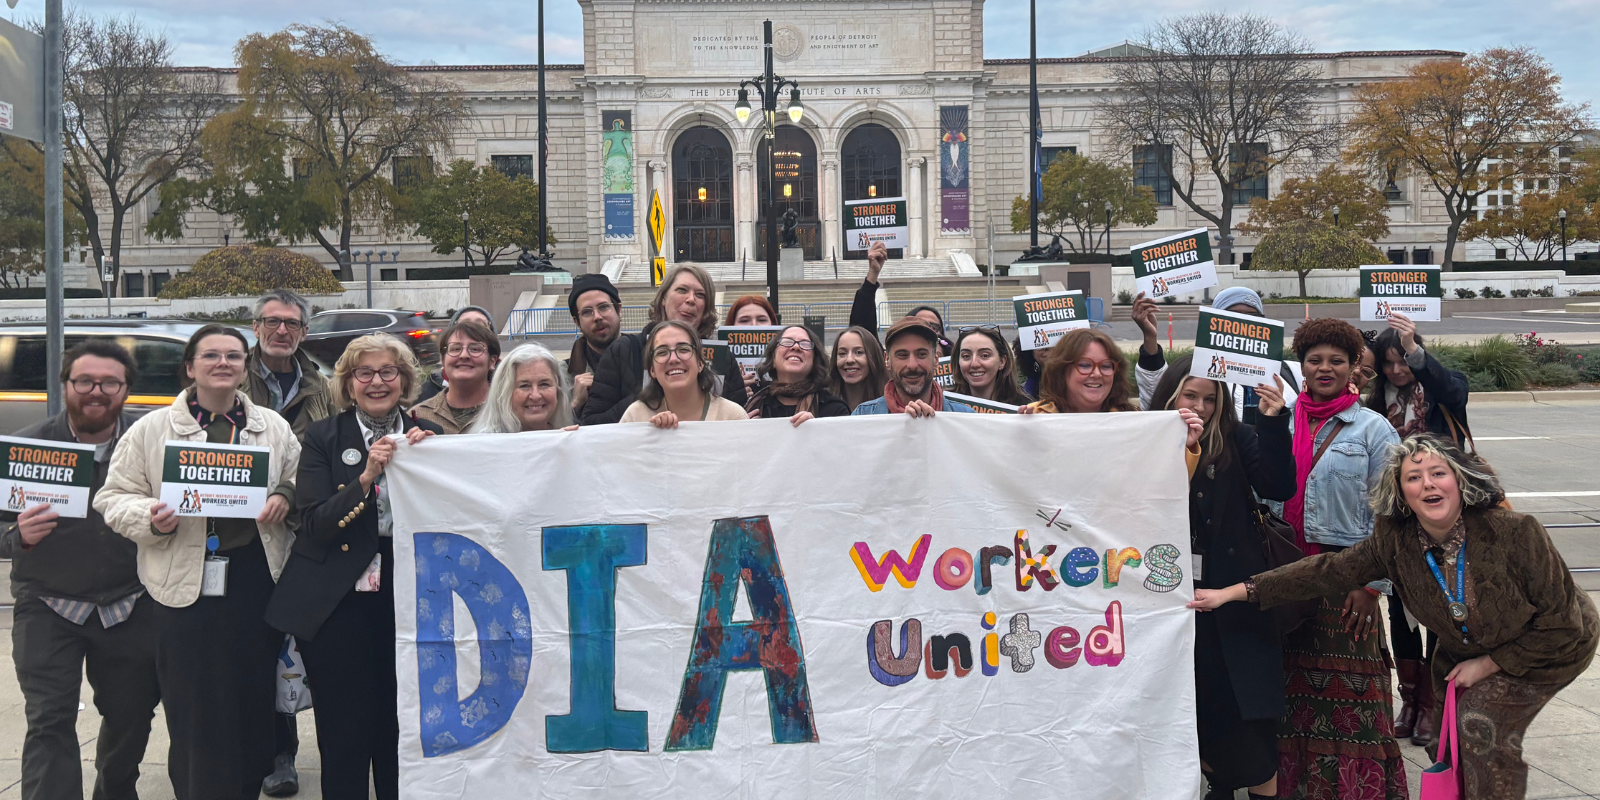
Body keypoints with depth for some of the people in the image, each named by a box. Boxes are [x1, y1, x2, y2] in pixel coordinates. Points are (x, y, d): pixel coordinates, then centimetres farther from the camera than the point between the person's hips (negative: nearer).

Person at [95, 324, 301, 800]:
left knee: (254, 705, 7)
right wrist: (150, 518, -14)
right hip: (187, 585, -2)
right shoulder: (150, 430, 4)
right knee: (194, 716, 2)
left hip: (257, 582, 2)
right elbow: (114, 497, 5)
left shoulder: (274, 428, 11)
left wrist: (286, 497, -5)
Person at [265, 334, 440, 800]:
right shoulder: (324, 438, 1)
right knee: (344, 737, 4)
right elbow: (313, 525, -9)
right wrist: (366, 478, -21)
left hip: (407, 602, 2)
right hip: (337, 607, -2)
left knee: (399, 733, 9)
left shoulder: (427, 436, 6)